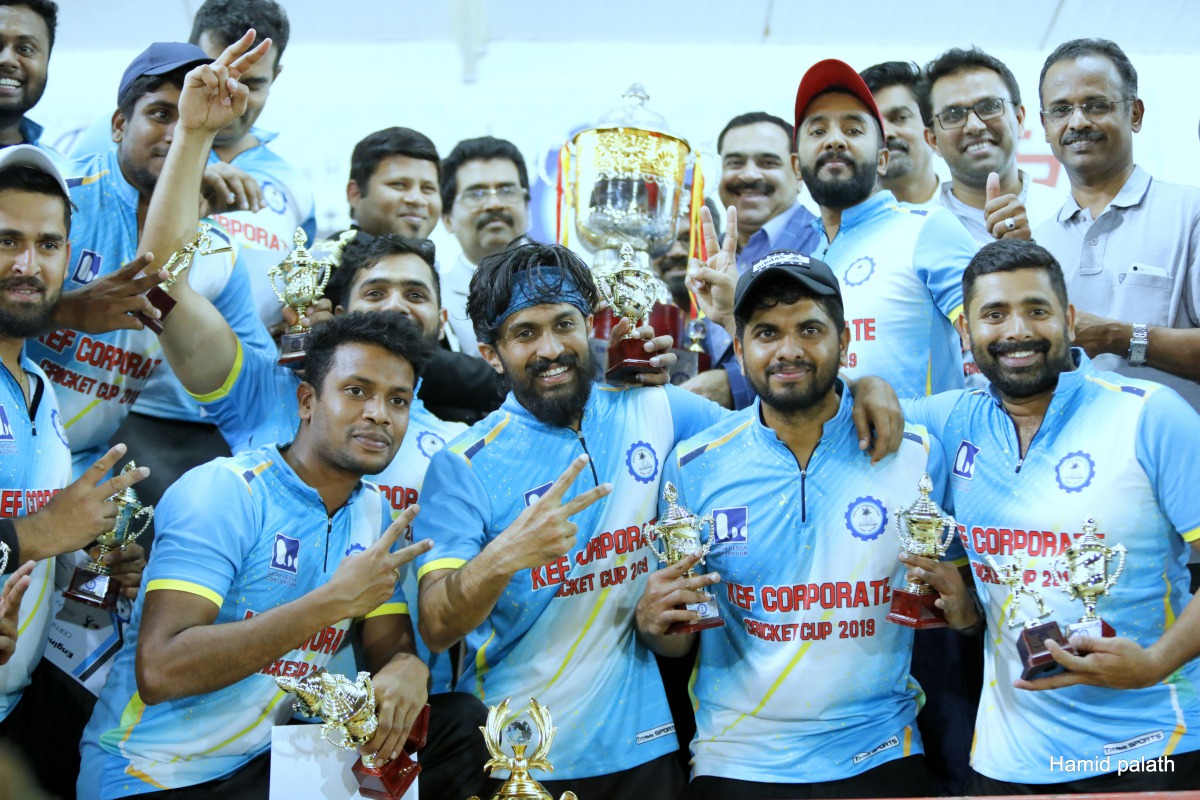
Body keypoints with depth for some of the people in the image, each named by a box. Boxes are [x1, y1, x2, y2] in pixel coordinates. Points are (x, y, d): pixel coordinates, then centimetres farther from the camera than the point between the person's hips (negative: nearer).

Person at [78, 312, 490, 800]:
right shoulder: (223, 492, -17)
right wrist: (334, 601, -28)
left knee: (462, 722, -8)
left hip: (269, 759, 7)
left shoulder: (375, 514, 6)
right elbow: (159, 671, -27)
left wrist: (407, 668, -18)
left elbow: (391, 645, 8)